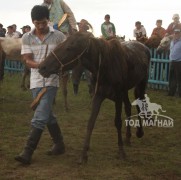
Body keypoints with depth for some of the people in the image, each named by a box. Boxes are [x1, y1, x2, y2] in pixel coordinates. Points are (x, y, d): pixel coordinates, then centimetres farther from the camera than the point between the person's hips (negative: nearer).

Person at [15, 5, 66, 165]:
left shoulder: (58, 36, -4)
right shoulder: (27, 38, 2)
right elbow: (27, 61, -5)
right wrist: (41, 64, -24)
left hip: (51, 81, -4)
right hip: (36, 81, 4)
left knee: (39, 117, -10)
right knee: (48, 116, 14)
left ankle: (28, 152, -9)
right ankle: (59, 145, 30)